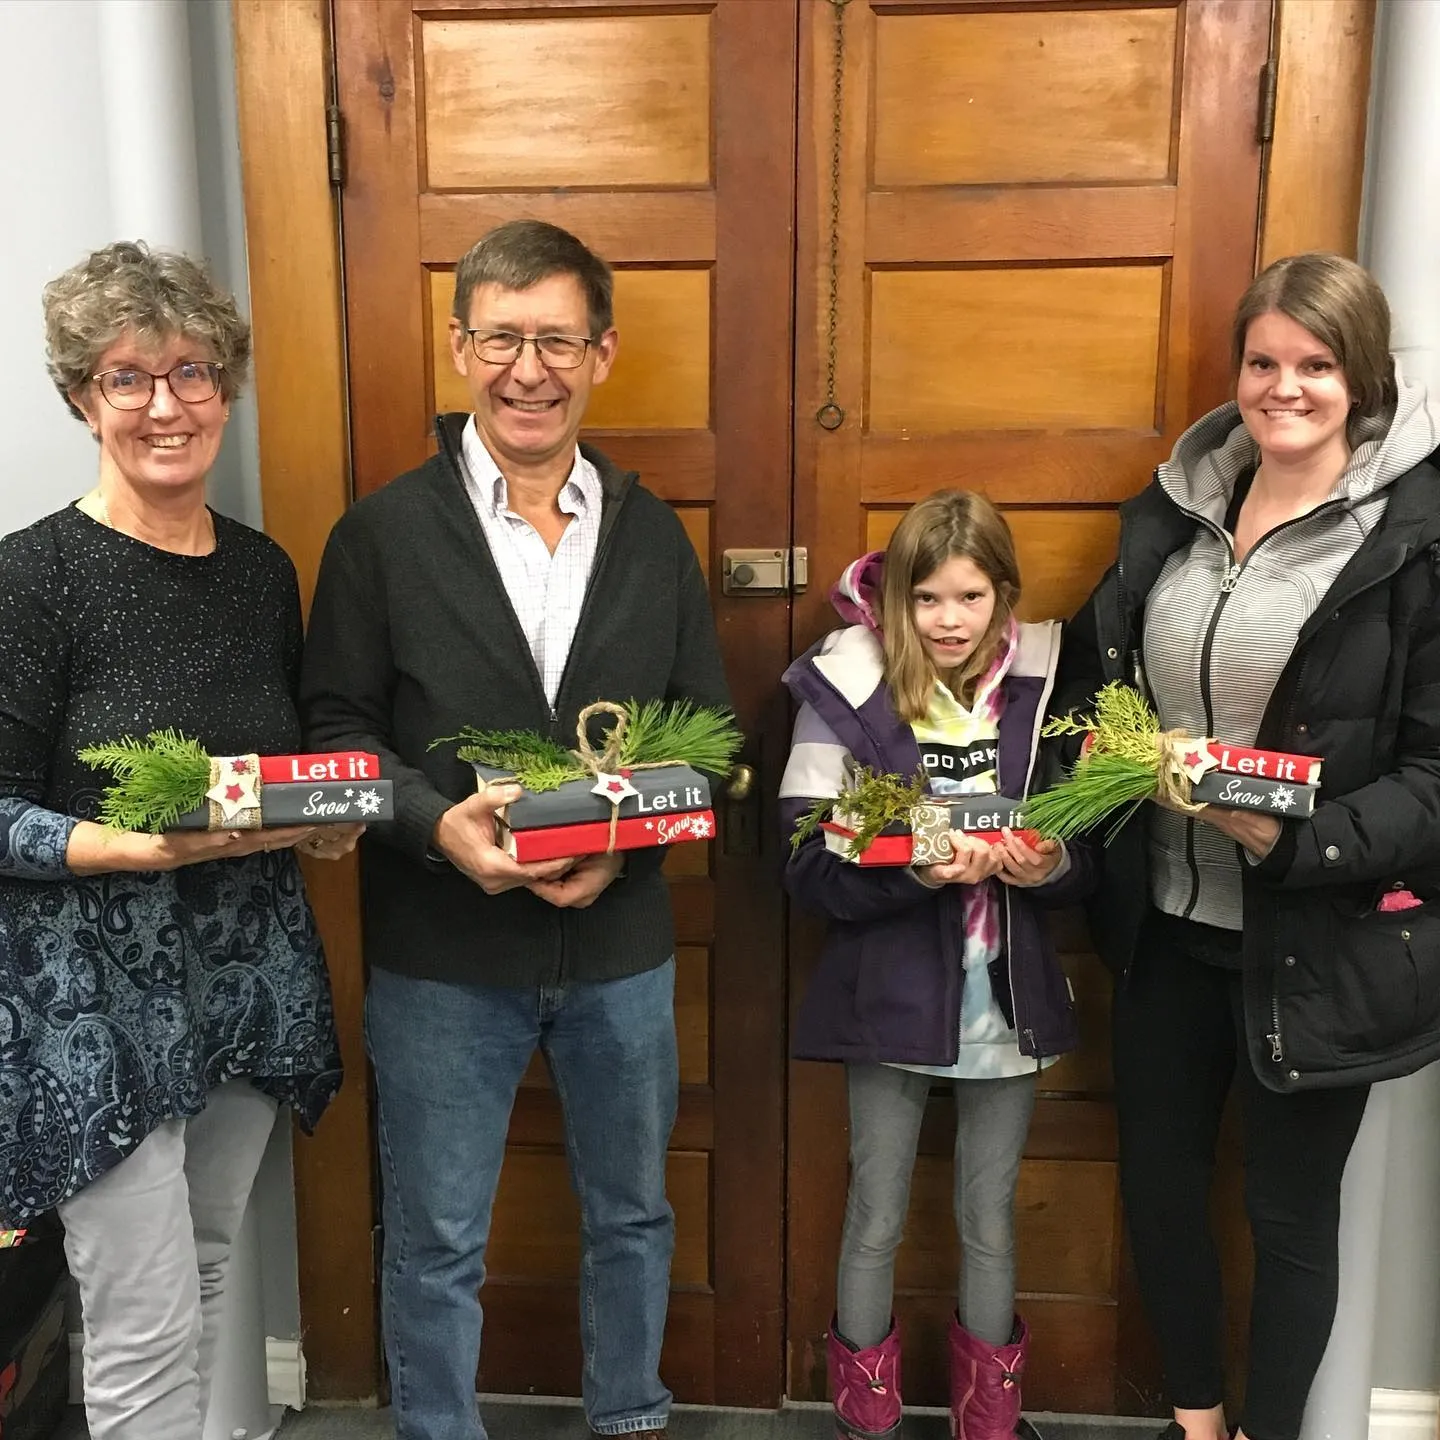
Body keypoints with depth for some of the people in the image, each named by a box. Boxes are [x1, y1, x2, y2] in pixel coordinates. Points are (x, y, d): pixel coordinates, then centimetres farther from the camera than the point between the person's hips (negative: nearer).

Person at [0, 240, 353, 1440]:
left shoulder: (263, 569, 6)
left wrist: (325, 820, -4)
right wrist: (145, 846, -26)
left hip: (250, 969, 5)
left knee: (207, 1278, 19)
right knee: (146, 1333, 1)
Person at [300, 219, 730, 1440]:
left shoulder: (651, 533, 2)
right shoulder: (383, 533, -5)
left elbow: (708, 727, 3)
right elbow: (336, 728, -5)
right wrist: (439, 825, -22)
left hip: (623, 942, 3)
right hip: (441, 957, -2)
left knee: (633, 1214, 21)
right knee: (437, 1243, 13)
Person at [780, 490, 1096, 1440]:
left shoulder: (1043, 688, -3)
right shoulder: (846, 691, -10)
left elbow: (1089, 857, 2)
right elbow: (811, 868, -13)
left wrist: (1048, 864, -19)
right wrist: (918, 870, -28)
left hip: (1008, 997, 2)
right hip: (893, 996, -2)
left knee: (991, 1221, 18)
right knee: (876, 1220, 14)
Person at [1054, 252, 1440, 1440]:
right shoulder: (1176, 506, 4)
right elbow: (1093, 674, 13)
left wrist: (1296, 839, -26)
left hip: (1318, 943, -4)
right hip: (1166, 924, 5)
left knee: (1290, 1210, 14)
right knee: (1158, 1180, 18)